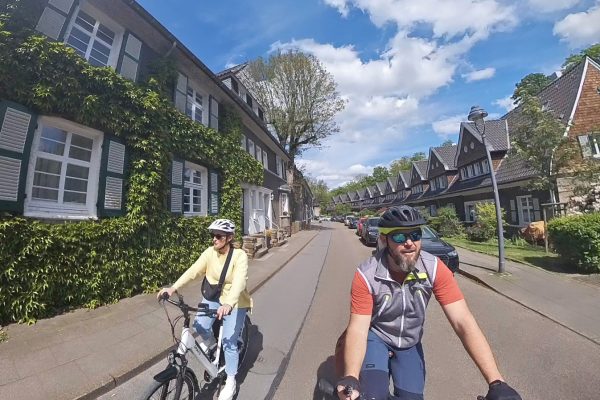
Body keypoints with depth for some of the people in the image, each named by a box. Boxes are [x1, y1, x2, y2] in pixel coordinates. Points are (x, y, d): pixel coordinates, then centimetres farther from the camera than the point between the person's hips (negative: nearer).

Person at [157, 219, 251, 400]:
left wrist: (228, 304, -53)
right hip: (214, 296, 5)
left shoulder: (240, 256, -27)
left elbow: (239, 281, -39)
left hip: (235, 302, -4)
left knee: (229, 342, -4)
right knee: (200, 325, -12)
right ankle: (209, 342, 25)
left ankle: (231, 382, 21)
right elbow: (193, 270, -21)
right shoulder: (210, 252, -13)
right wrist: (173, 287, -33)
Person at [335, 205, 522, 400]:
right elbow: (358, 328, -27)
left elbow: (463, 322, -24)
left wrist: (496, 382, -33)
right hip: (376, 337, -3)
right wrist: (350, 378, -42)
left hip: (409, 343, 3)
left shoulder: (435, 269, -23)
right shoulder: (366, 275, -29)